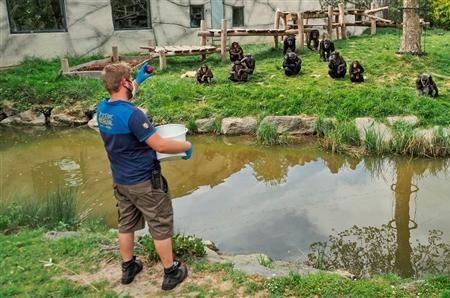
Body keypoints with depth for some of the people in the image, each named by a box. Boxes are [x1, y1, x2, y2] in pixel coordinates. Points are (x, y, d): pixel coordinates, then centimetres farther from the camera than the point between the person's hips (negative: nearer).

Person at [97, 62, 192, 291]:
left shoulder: (102, 109, -2)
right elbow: (160, 145, -27)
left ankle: (128, 267, 36)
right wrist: (187, 146, -11)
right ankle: (171, 272, 19)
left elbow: (119, 99, 24)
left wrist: (140, 80, 27)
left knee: (126, 224, 20)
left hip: (120, 181, 8)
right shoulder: (132, 114, -26)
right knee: (161, 226, 7)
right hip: (144, 182, -8)